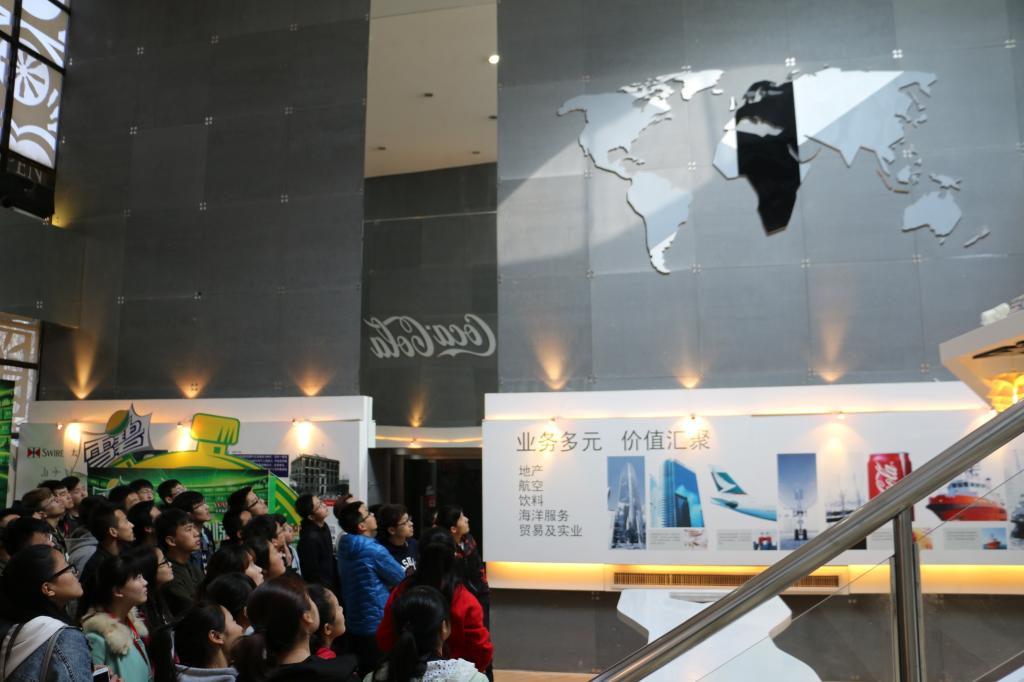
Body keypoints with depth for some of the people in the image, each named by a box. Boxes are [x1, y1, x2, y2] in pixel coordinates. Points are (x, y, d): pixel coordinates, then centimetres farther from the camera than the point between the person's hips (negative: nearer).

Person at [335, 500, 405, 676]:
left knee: (363, 672, 17)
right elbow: (400, 579, -10)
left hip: (355, 623, 8)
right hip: (377, 624, -8)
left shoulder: (345, 547, 3)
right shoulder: (373, 549, -22)